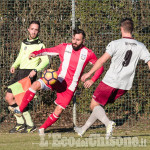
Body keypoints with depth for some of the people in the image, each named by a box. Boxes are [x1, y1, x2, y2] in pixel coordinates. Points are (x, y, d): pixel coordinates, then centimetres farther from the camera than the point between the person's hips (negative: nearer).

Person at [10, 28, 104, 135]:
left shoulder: (88, 54, -1)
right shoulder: (64, 47, 2)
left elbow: (100, 67, 7)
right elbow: (48, 51, 5)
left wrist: (92, 80, -7)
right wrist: (35, 53, -14)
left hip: (70, 87, -1)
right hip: (58, 80, 1)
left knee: (58, 111, -7)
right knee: (36, 84, -25)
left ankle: (43, 128, 16)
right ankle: (20, 110, -19)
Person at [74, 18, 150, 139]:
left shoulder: (116, 44, -11)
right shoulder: (140, 47, 1)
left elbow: (102, 60, -12)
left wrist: (89, 73, -2)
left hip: (110, 81, -5)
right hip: (125, 86, 5)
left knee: (94, 105, 6)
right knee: (100, 105, 21)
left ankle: (108, 123, -22)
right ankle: (83, 129, 28)